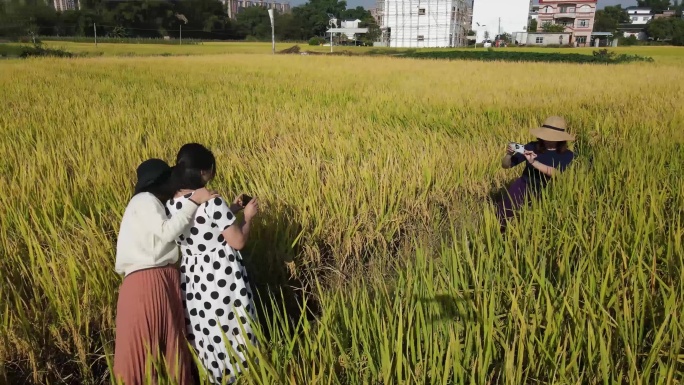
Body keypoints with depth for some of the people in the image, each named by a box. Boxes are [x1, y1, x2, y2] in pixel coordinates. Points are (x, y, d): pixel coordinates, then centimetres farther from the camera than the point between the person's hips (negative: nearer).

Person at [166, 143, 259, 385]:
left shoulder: (170, 206, 2)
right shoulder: (213, 203, -21)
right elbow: (238, 241, -17)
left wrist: (230, 211, 16)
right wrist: (248, 216, -1)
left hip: (190, 279, 7)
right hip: (221, 278, -6)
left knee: (207, 336, 19)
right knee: (233, 332, 11)